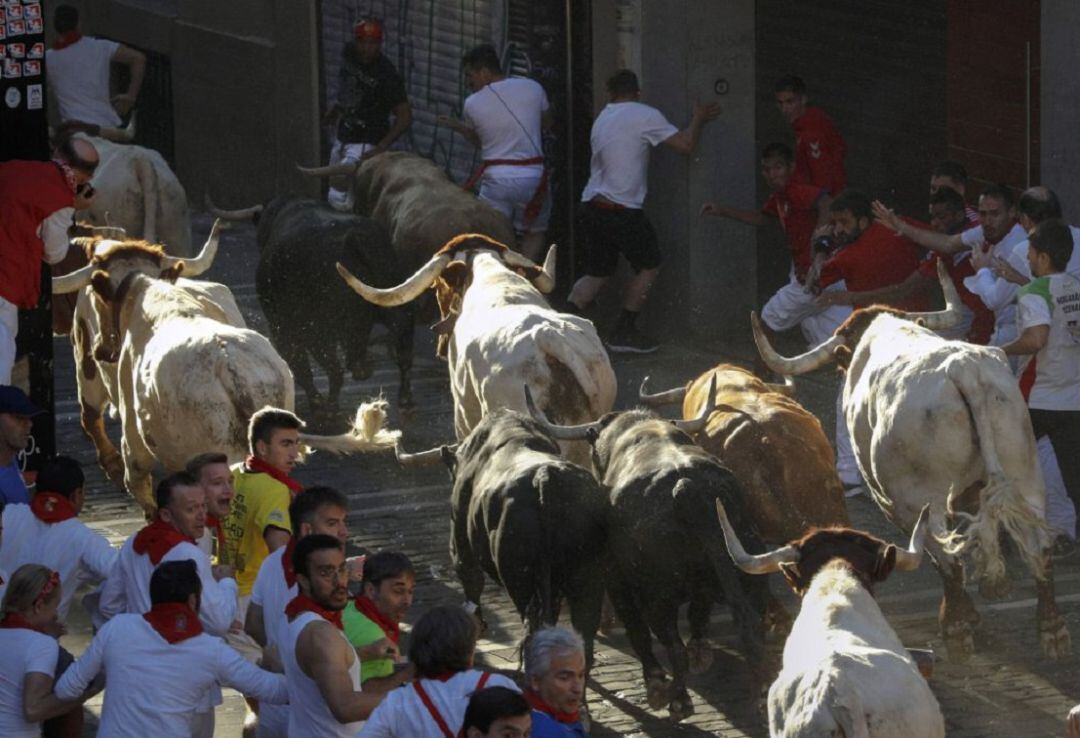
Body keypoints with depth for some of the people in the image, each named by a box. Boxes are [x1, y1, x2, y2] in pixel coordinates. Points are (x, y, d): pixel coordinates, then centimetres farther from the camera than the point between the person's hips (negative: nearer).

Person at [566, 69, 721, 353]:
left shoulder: (601, 119, 17)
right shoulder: (645, 116, -6)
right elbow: (686, 145, -7)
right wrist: (698, 119, 12)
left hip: (591, 205, 7)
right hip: (622, 210, -7)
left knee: (597, 272, 16)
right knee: (649, 267, 10)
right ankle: (624, 332, 9)